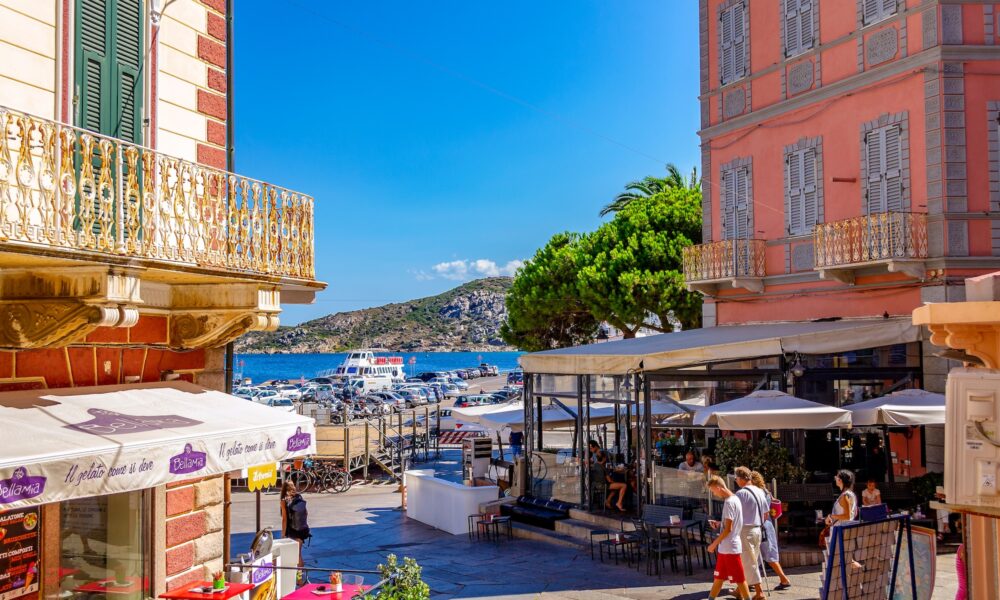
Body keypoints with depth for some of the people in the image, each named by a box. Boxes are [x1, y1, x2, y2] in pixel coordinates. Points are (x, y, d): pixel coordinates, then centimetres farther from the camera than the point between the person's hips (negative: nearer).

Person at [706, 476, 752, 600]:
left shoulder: (729, 502, -19)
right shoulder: (734, 499, 10)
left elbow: (728, 529, -21)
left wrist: (714, 544, -14)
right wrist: (719, 524, 10)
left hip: (730, 548, -10)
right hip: (725, 548, 10)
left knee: (739, 579, -1)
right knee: (718, 577, 14)